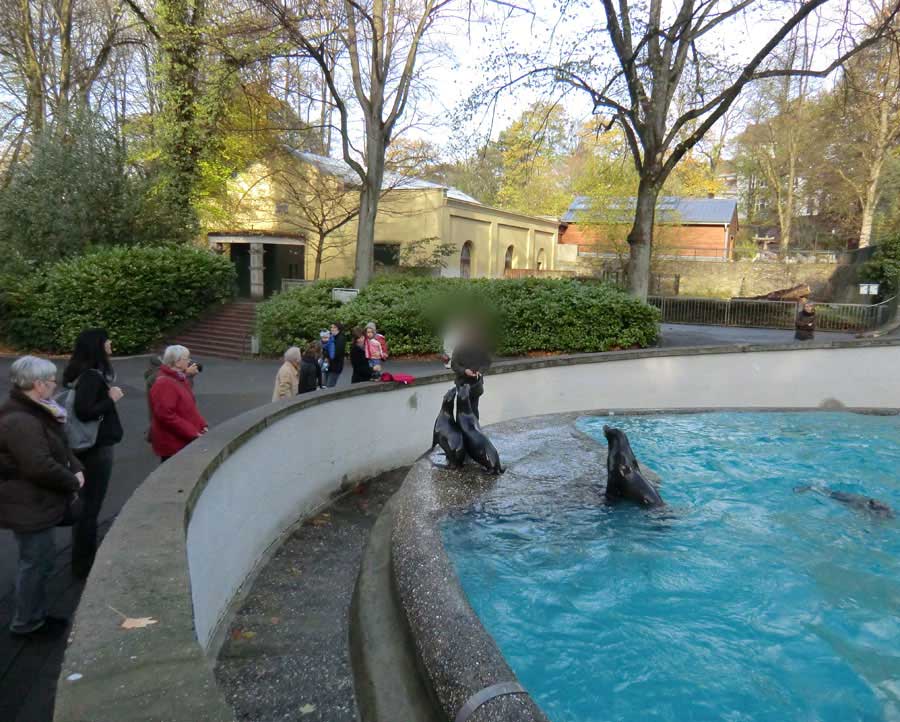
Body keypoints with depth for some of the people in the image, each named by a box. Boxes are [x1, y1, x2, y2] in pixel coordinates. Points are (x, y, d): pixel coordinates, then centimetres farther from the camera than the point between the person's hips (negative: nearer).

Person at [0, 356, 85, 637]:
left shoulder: (34, 411, 8)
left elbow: (59, 447, 14)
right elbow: (41, 467, -32)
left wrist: (77, 468, -3)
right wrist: (73, 481, -16)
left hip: (35, 501, 10)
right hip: (28, 506, -10)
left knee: (38, 560, 20)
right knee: (37, 562, 4)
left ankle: (34, 614, 35)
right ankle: (27, 623, 21)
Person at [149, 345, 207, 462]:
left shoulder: (180, 379, 14)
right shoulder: (164, 384, -19)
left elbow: (190, 408, 21)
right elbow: (166, 415, -27)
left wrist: (203, 425, 6)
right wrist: (192, 433, -24)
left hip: (184, 441, 10)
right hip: (172, 445, -10)